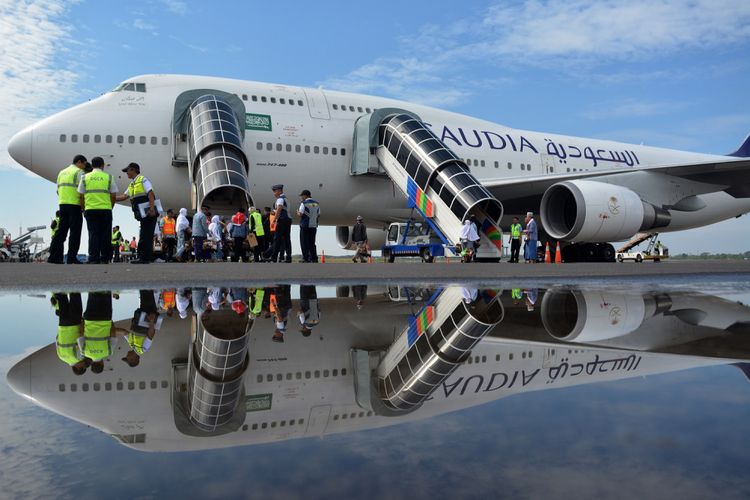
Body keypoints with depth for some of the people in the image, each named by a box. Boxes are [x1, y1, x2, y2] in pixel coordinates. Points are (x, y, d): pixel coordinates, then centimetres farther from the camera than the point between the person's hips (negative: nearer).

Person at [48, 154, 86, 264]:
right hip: (75, 205, -7)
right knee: (75, 232, -4)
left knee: (61, 231, 9)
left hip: (62, 204, 7)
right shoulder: (79, 172, -5)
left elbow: (58, 190, 20)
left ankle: (54, 256, 6)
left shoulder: (62, 172, 19)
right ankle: (72, 258, -6)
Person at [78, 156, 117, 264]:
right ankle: (104, 258, 4)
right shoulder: (109, 177, 5)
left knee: (93, 234, 3)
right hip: (106, 209, -1)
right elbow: (113, 195, 5)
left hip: (90, 210, 1)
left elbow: (81, 195, 7)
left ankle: (93, 259, -2)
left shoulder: (85, 177, 8)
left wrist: (83, 209, 17)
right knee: (105, 235, 4)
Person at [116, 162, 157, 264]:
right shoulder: (131, 185, 21)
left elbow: (150, 194, -15)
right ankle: (144, 257, 12)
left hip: (149, 213, -9)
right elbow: (124, 196, 21)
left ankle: (144, 258, -7)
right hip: (143, 215, 9)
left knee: (146, 236, -8)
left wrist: (152, 208, -23)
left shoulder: (143, 180, -5)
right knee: (145, 236, 9)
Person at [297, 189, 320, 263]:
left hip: (305, 225, -6)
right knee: (312, 243, 12)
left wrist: (297, 211, 6)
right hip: (314, 226, 6)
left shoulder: (304, 203, -9)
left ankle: (305, 259, -3)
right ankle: (314, 259, 9)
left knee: (304, 243, -1)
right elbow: (318, 215, 12)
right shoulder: (317, 204, 9)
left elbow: (300, 214, -14)